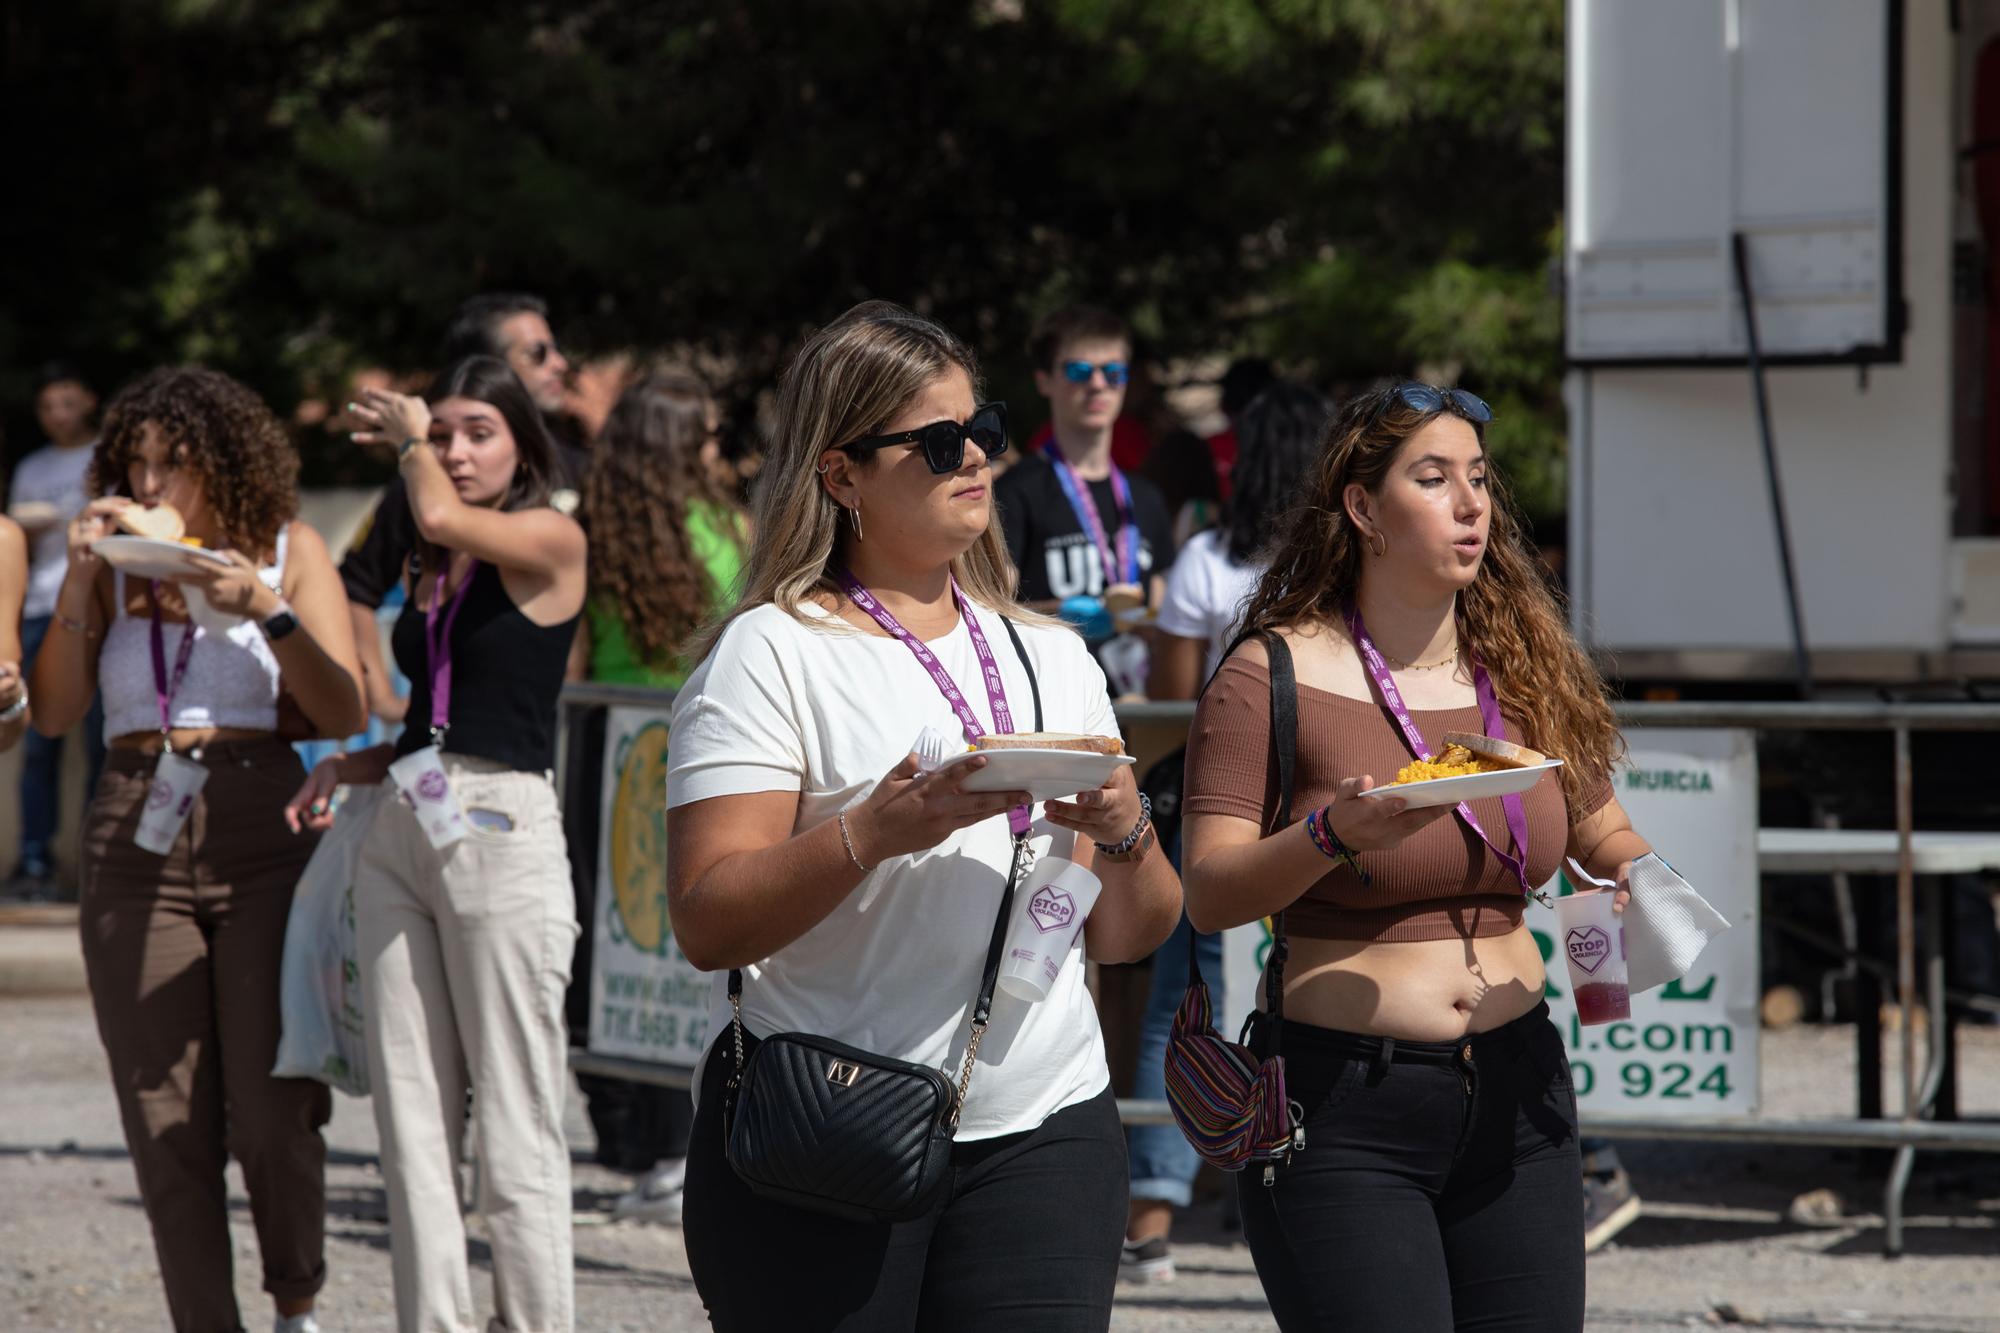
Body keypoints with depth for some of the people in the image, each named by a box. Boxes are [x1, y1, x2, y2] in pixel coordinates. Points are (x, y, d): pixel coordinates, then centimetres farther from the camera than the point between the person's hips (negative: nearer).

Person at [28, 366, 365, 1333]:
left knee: (272, 1108, -8)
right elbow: (54, 712, 1)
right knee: (167, 1119, 0)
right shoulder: (115, 562, 9)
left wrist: (265, 609, -13)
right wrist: (81, 577, -6)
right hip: (136, 841, 2)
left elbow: (345, 714, -1)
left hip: (262, 831, -2)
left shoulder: (289, 551, 5)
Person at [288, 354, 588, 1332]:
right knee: (410, 1114, 4)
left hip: (500, 829, -7)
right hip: (398, 830, 7)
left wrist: (407, 439, -2)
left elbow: (442, 517, -21)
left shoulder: (553, 543, -3)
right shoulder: (427, 571, 17)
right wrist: (348, 767, 8)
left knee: (514, 1120, -5)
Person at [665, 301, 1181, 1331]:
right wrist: (873, 831, -23)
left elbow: (1129, 937, 16)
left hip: (1039, 1130, 4)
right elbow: (708, 927, -10)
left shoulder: (1052, 658, 16)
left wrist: (1123, 834, -5)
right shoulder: (771, 654, -1)